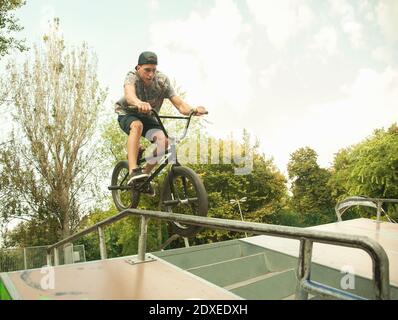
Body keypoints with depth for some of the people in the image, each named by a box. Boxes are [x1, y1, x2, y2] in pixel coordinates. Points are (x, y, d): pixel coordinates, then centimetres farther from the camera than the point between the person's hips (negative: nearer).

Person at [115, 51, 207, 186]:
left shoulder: (162, 81, -17)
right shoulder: (132, 77, -23)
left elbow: (179, 104, -26)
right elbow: (129, 95, -47)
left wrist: (193, 110, -47)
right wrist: (139, 103, -71)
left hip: (148, 118, 3)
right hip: (127, 115, -3)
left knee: (163, 140, -25)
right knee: (137, 125, -38)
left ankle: (145, 172, -6)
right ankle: (133, 172, -43)